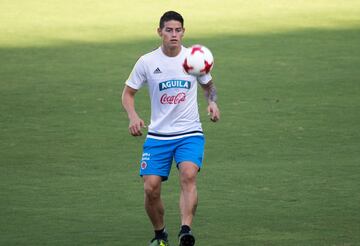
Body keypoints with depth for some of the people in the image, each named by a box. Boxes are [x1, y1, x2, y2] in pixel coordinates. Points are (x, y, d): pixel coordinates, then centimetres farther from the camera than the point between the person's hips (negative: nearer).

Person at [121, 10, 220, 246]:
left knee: (189, 174, -28)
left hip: (190, 133, -1)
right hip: (158, 135, 1)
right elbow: (128, 93, 8)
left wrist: (213, 102, -4)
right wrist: (133, 116, -11)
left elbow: (209, 85, 18)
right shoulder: (147, 62, -2)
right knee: (151, 188, -7)